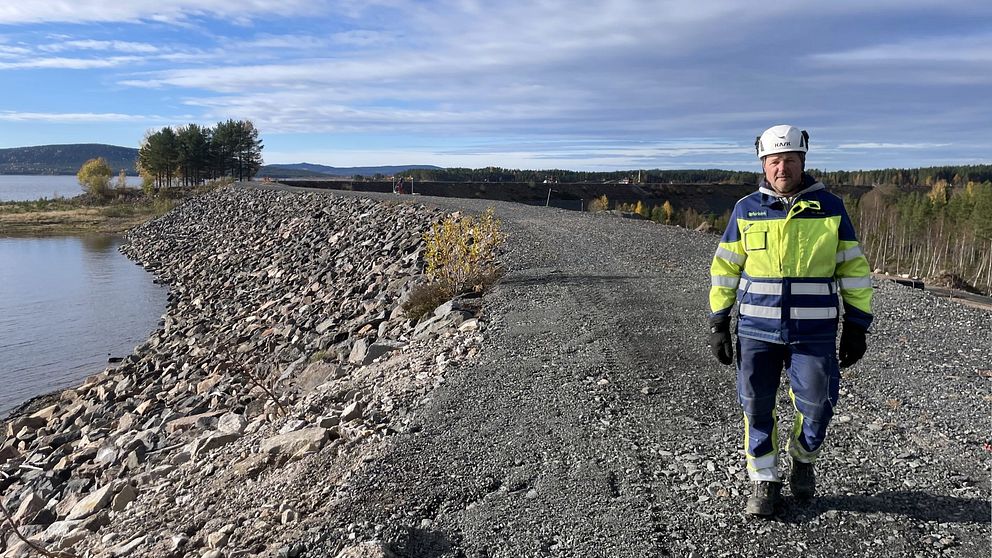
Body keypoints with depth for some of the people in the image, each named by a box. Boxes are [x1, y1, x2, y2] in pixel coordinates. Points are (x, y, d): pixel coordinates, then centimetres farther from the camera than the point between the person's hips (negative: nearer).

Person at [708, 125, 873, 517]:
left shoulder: (830, 208, 2)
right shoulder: (746, 209, 3)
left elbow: (853, 268, 6)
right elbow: (724, 268, 6)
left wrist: (856, 326, 2)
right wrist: (718, 323, 2)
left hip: (814, 333, 0)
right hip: (756, 330, 1)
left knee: (816, 407, 1)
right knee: (757, 408, 4)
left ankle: (802, 459, 33)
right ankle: (765, 484, 22)